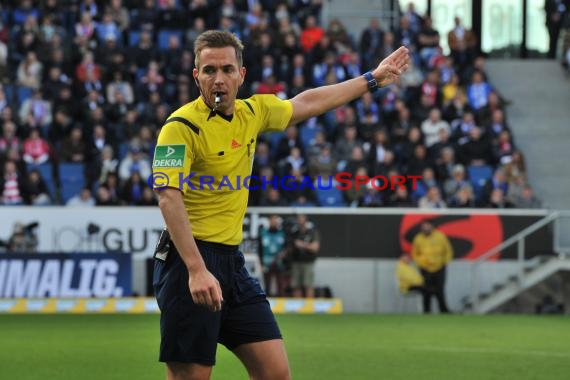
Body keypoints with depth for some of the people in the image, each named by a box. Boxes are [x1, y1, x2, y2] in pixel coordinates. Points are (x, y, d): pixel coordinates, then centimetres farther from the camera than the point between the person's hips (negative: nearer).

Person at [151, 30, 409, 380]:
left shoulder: (251, 113, 10)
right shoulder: (182, 126, -13)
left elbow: (305, 104, 28)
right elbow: (169, 198, -22)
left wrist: (371, 80, 36)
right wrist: (197, 270, -31)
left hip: (231, 259, 8)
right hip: (190, 259, -8)